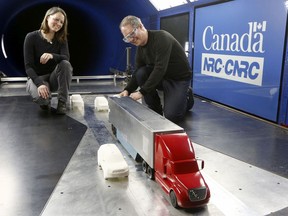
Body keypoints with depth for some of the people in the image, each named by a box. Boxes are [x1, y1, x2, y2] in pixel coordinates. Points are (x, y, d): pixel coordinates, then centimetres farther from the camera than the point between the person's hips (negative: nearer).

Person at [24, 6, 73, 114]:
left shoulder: (61, 39, -2)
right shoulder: (31, 37, -13)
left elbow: (66, 58, -20)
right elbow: (28, 66, -17)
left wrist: (52, 56, -42)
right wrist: (39, 83, -33)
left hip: (54, 78, 3)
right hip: (36, 77, -3)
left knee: (66, 64, -30)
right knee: (41, 97, -37)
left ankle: (62, 102, -19)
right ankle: (45, 101, 4)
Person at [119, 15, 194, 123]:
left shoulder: (161, 37, -25)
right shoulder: (140, 47, -2)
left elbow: (160, 69, -33)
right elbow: (137, 72, 1)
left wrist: (142, 92, -32)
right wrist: (127, 90, -17)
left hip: (180, 78, -7)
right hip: (162, 77, 7)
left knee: (171, 116, -20)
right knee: (141, 73, -21)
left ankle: (187, 97, 13)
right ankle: (156, 109, -3)